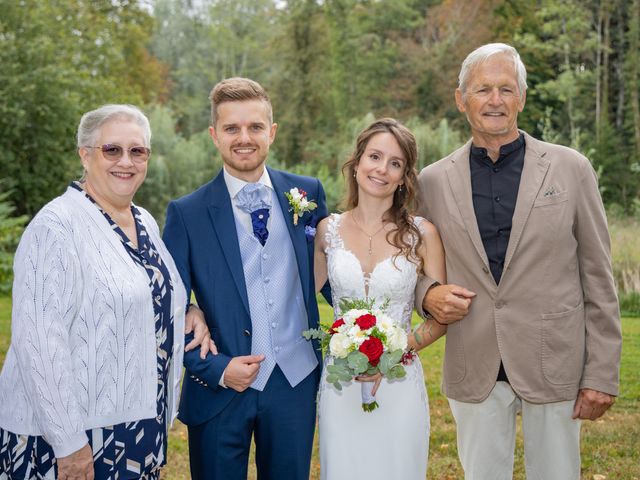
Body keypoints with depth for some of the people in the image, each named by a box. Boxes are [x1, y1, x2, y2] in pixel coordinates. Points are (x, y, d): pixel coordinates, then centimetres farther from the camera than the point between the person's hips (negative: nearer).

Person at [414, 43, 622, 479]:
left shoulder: (571, 169, -2)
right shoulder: (434, 180, 3)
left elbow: (598, 279, -1)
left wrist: (602, 374, -4)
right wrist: (428, 295, -9)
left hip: (556, 365, -1)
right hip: (473, 372, 1)